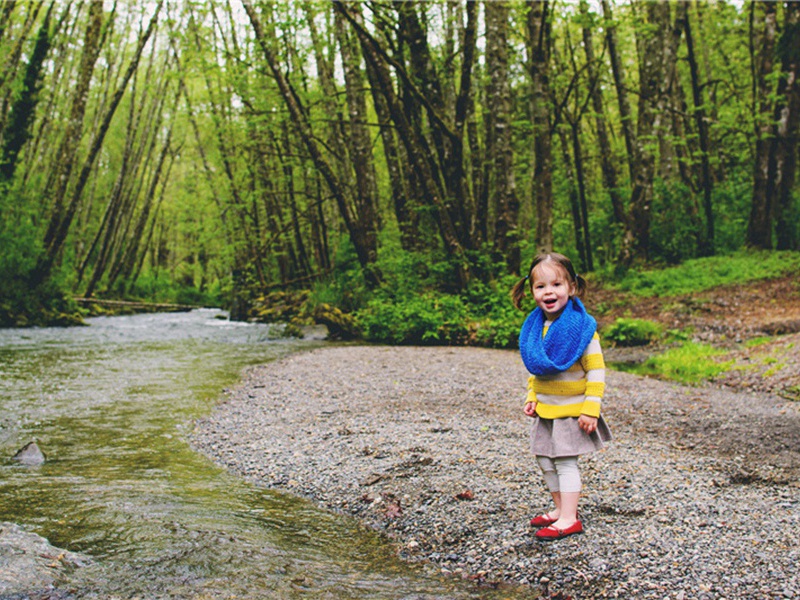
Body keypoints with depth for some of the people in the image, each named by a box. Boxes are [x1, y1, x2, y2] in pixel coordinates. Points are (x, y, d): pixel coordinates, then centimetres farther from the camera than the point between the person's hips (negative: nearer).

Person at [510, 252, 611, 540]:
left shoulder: (581, 327, -17)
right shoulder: (536, 327, 2)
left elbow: (596, 371, -17)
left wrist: (590, 409, -20)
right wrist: (532, 397, 7)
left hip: (571, 409, -7)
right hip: (545, 409, 7)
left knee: (565, 461, -2)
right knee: (545, 460, 13)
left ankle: (569, 519, 7)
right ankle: (561, 508, 29)